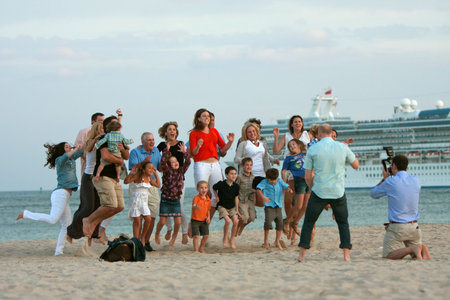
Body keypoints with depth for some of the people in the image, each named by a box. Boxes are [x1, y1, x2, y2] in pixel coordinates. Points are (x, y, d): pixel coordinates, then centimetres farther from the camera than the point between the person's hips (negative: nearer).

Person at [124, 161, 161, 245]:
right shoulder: (137, 176, -13)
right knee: (137, 220, -5)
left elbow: (158, 185, 18)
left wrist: (156, 174, 14)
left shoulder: (149, 178, 9)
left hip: (144, 201, 6)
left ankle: (142, 237, 11)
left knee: (148, 219, -6)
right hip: (136, 200, -6)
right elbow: (126, 181, -21)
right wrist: (131, 173, -32)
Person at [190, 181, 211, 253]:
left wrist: (208, 217, 2)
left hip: (204, 221, 6)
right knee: (196, 236, -10)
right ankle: (196, 250, -1)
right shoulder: (196, 198, -13)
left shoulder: (208, 200, 5)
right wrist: (196, 207, -52)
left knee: (206, 235, 5)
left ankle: (201, 249, 22)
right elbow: (193, 206, -28)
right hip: (195, 220, -6)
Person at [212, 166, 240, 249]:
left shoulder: (236, 186, -8)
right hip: (222, 206, -4)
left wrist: (237, 210, 6)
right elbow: (214, 188, 4)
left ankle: (232, 240, 6)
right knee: (228, 220, -24)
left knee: (236, 221, -13)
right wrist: (216, 196, -7)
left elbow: (236, 198, 4)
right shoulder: (221, 184, -19)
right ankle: (225, 239, -3)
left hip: (232, 207, 4)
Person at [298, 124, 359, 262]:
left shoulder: (313, 149, -4)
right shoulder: (342, 148, -1)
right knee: (343, 223, 16)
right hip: (338, 193, 1)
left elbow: (307, 176, -1)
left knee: (308, 222, 13)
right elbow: (356, 165, 13)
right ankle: (346, 254, 3)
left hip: (319, 193, -1)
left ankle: (302, 255, 8)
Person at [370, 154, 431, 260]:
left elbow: (373, 194, 6)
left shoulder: (390, 182, -11)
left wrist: (384, 178, 17)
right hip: (414, 226, 5)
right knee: (416, 256, 19)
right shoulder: (416, 181, 3)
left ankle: (413, 249, -21)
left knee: (388, 256, 2)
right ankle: (422, 249, -17)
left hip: (396, 227, -5)